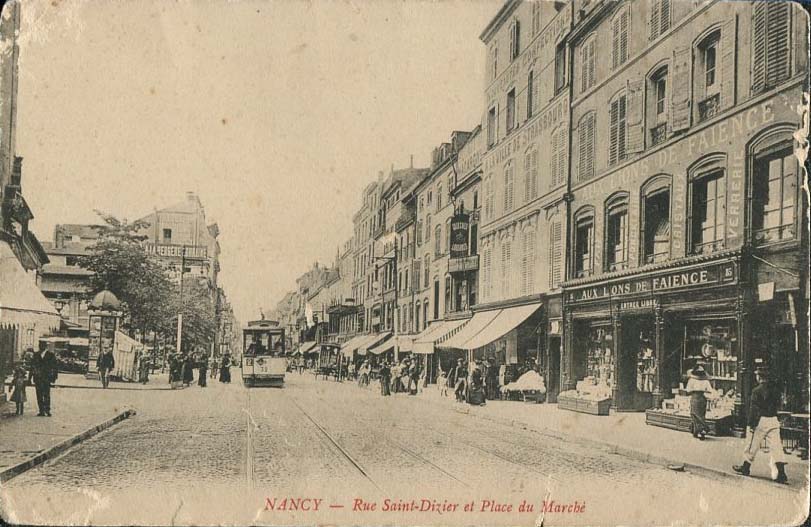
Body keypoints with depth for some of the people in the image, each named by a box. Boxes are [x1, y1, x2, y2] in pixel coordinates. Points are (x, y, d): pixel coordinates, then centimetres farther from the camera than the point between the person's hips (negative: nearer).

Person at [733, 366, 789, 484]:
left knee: (752, 445, 10)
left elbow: (754, 409, -14)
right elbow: (778, 404, 14)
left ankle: (745, 467, 24)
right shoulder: (775, 388, 6)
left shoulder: (757, 390, -13)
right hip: (774, 420, 5)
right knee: (776, 446, 1)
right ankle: (781, 474, -6)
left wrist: (750, 424, -11)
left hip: (761, 420, -5)